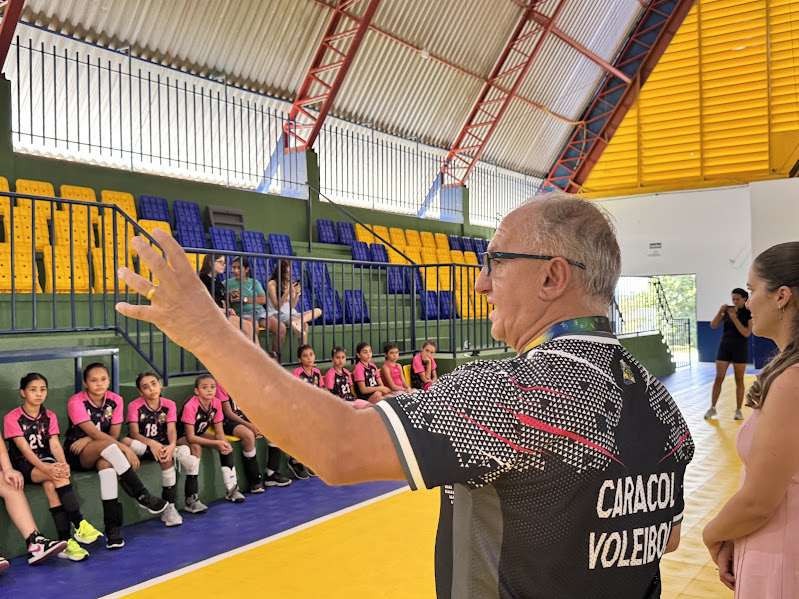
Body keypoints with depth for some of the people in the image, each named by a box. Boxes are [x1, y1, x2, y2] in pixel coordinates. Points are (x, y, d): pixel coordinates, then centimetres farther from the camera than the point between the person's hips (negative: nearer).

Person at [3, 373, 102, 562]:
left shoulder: (49, 417, 8)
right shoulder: (12, 418, -6)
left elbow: (54, 444, -5)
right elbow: (25, 449, -17)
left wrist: (63, 464, -27)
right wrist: (46, 468, -33)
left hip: (46, 462, 3)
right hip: (23, 467, -3)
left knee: (50, 484, -31)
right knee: (57, 475, -32)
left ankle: (65, 541, -36)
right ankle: (79, 524, -32)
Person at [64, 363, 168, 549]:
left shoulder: (115, 400, -1)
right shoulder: (76, 402, -14)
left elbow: (114, 435, -2)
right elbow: (94, 433, -22)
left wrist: (86, 440, -18)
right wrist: (125, 449, -29)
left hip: (103, 454, 3)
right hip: (75, 456, -3)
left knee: (105, 462, -35)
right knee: (106, 445, -35)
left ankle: (112, 527, -41)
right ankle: (141, 495, -34)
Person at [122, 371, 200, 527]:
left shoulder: (169, 405, 1)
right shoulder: (134, 406, -5)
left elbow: (171, 429, -10)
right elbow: (134, 433, -15)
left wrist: (172, 446, -33)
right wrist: (151, 443, -34)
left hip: (162, 446, 1)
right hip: (141, 446, -1)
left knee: (167, 459, -34)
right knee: (125, 441, -34)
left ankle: (169, 508, -23)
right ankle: (178, 454, -34)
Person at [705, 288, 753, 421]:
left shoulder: (749, 313, -7)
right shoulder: (727, 310, 2)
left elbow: (746, 333, -17)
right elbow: (713, 325, -3)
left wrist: (734, 318, -24)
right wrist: (720, 311, -16)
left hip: (740, 349, -2)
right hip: (724, 347, 2)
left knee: (739, 380, 5)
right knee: (718, 378, 0)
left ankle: (738, 410, 13)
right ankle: (712, 408, 9)